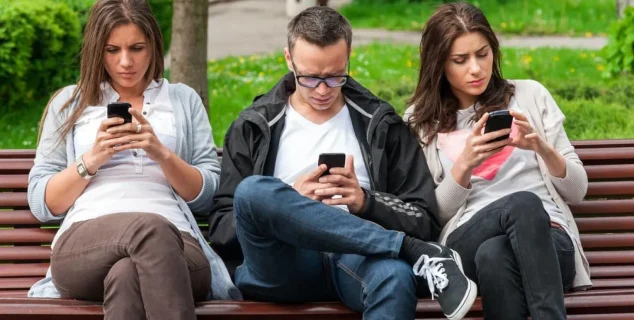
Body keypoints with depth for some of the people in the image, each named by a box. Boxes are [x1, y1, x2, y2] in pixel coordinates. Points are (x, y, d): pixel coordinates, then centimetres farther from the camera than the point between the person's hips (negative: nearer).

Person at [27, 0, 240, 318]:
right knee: (150, 229, -41)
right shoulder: (69, 102, 23)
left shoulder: (184, 100, 24)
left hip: (174, 241, 0)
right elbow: (41, 203, 17)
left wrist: (162, 154, -2)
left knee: (127, 275, -42)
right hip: (83, 243, 0)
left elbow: (209, 196, 15)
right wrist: (92, 159, 0)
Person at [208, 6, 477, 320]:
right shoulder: (253, 128, 16)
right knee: (253, 191, -34)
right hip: (284, 265, 2)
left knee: (394, 274, -41)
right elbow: (221, 231, 9)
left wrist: (366, 202, -8)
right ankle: (420, 255, -29)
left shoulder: (380, 125, 17)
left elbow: (425, 222, 12)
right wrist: (290, 201, -8)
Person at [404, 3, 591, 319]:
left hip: (548, 238, 1)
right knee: (523, 203, -37)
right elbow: (432, 216, 9)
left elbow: (577, 189, 14)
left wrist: (541, 147, -6)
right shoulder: (421, 121, 15)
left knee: (494, 255, -39)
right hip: (467, 245, 0)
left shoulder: (530, 95, 16)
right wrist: (465, 165, -8)